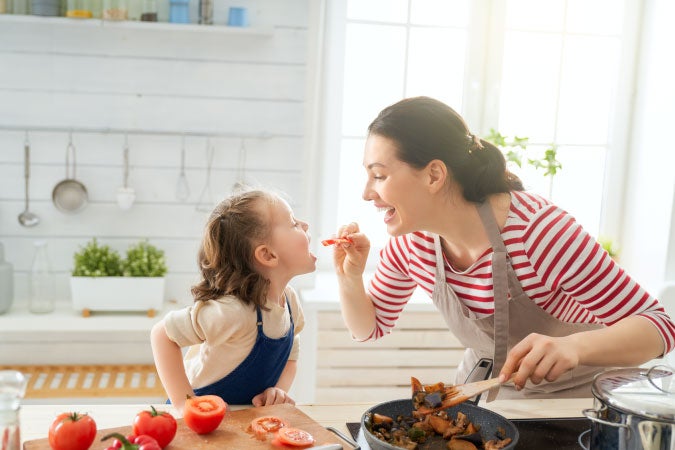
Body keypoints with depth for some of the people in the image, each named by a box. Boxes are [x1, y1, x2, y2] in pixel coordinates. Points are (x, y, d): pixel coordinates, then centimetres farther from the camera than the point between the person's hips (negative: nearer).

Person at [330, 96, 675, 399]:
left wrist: (573, 346, -45)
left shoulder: (539, 231, -31)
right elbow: (370, 328, 6)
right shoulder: (411, 241, -12)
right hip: (484, 389, 4)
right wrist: (350, 280, -16)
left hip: (572, 396, -4)